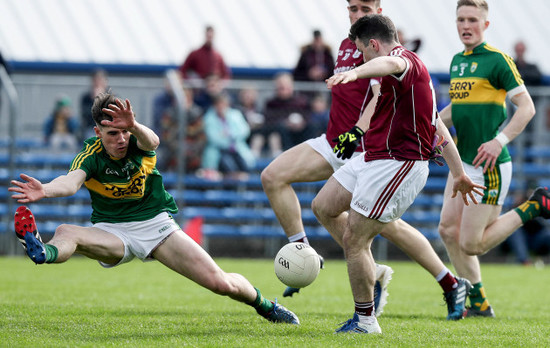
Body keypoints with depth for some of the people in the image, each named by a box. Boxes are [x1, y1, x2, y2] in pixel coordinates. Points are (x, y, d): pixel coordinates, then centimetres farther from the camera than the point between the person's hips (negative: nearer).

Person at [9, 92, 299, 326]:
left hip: (156, 223, 1)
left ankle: (264, 304, 22)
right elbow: (72, 181, -36)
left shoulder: (138, 142, -12)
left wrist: (134, 126, -64)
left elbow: (152, 141, -39)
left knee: (221, 284, -8)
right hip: (112, 230, -1)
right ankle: (42, 252, -69)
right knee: (65, 233, -34)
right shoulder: (92, 154, -14)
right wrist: (45, 191, -60)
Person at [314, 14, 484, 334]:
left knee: (353, 240, -7)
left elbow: (389, 63, -42)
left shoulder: (407, 60, -14)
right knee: (324, 207, 13)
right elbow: (439, 128, 25)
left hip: (397, 164, -11)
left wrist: (355, 73, -63)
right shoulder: (413, 71, 20)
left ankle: (365, 320, 4)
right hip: (373, 158, 11)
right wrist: (460, 174, 28)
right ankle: (370, 271, 20)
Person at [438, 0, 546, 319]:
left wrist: (500, 141, -23)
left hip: (489, 165, -8)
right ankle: (479, 304, 14)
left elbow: (527, 107, -13)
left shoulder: (497, 60, -11)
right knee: (449, 230, 4)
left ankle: (532, 208, 8)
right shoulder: (457, 61, 13)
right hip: (463, 161, 8)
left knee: (471, 244, -8)